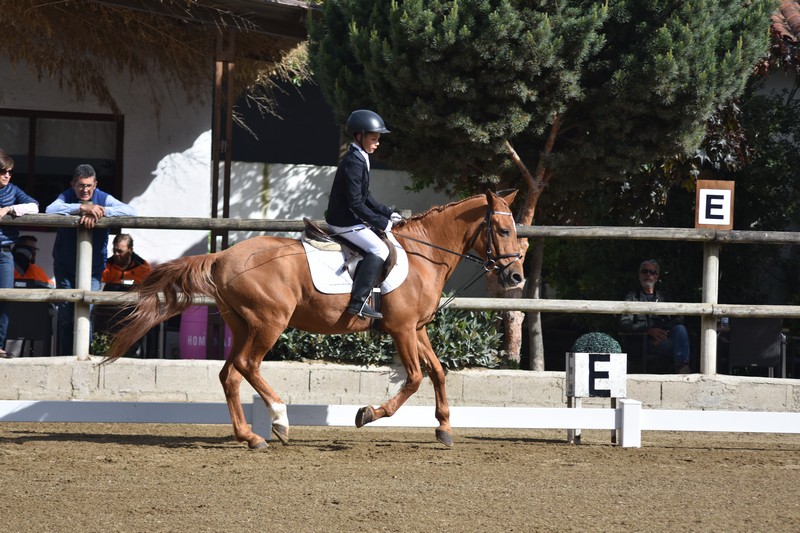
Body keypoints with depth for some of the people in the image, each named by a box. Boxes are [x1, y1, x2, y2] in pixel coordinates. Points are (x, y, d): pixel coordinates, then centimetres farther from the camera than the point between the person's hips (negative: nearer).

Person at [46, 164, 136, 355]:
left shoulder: (104, 199, -7)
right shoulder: (67, 197, -7)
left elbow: (130, 212, -21)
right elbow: (50, 210, -29)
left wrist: (98, 212, -33)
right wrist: (82, 207, -37)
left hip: (92, 268, -1)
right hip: (65, 266, 1)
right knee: (65, 316, 4)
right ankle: (65, 358, 14)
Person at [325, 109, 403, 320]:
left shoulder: (359, 159, 14)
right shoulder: (353, 162, -19)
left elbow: (365, 198, 21)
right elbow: (356, 204, -23)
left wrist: (388, 214, 13)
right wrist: (381, 222, -18)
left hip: (349, 218, 11)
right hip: (345, 221, -11)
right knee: (378, 249, -20)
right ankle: (358, 302, -26)